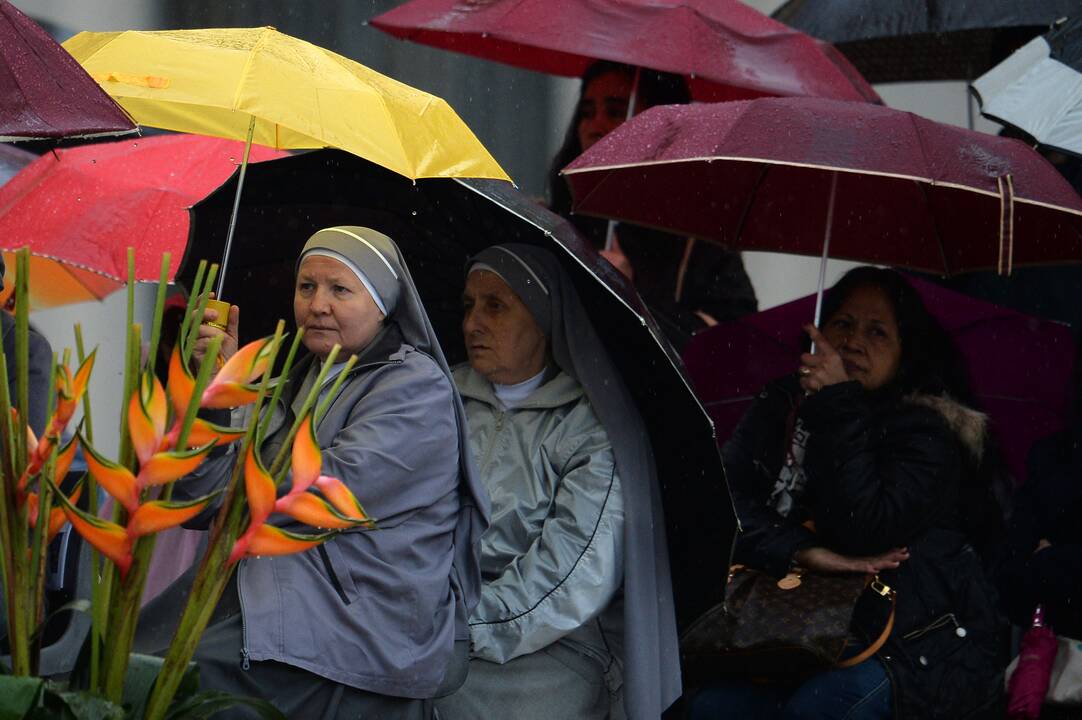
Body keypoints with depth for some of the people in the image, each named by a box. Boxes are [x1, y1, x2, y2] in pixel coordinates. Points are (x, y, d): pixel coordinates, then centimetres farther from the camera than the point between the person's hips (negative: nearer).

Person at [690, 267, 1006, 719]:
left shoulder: (924, 430, -1)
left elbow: (866, 532, -18)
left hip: (920, 644, -4)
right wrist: (802, 552, -17)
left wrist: (839, 407, -15)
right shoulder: (781, 406, 14)